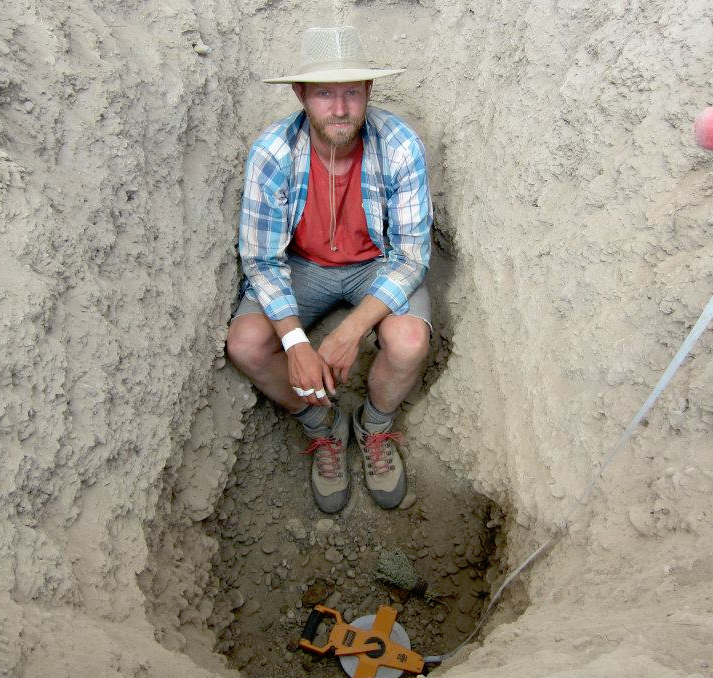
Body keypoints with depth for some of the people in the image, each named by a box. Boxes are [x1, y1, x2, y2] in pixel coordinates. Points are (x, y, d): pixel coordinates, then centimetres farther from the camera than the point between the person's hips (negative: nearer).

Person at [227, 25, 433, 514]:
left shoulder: (401, 146, -22)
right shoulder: (272, 153, -20)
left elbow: (412, 254, -20)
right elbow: (262, 258, -16)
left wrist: (351, 331, -32)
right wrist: (296, 342, -31)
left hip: (380, 263, -1)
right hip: (303, 265, 1)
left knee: (409, 342, -31)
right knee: (245, 343, -23)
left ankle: (375, 427, 6)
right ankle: (324, 427, 7)